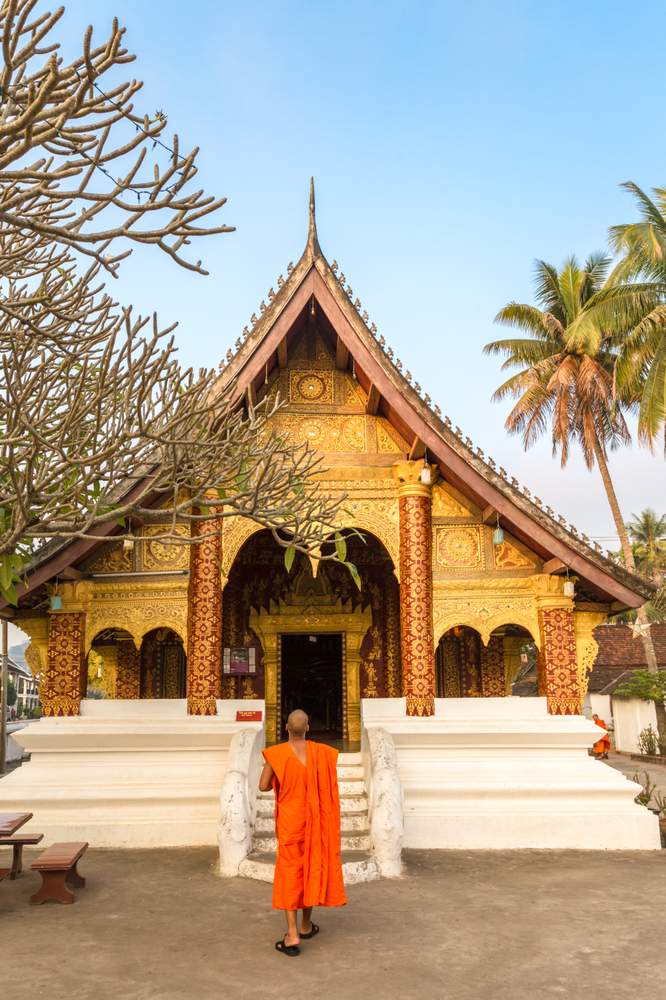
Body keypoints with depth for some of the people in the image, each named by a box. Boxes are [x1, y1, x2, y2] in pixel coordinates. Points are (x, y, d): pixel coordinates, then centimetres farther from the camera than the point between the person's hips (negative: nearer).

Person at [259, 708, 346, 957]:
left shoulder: (276, 753, -15)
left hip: (289, 821, -2)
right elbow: (329, 787, -1)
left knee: (289, 873, 2)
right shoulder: (321, 752, -9)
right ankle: (306, 925, 30)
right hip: (315, 820, 2)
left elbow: (263, 786, -10)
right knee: (312, 868, 17)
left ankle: (293, 935, -5)